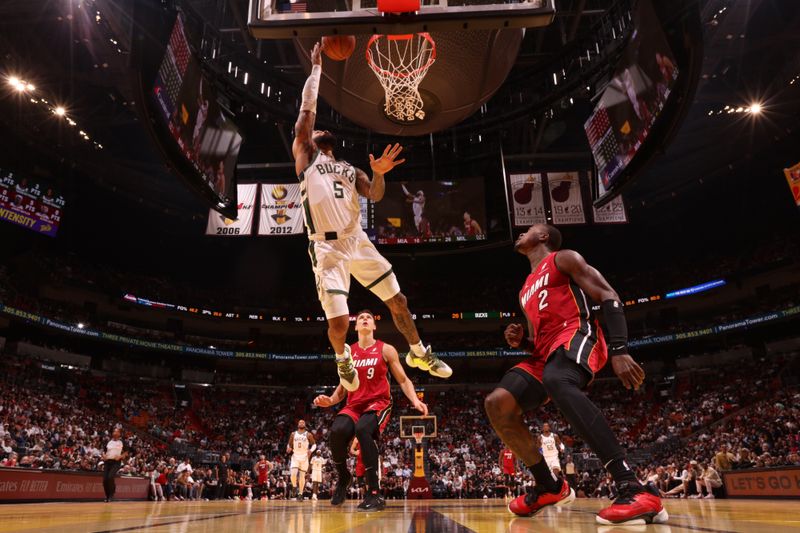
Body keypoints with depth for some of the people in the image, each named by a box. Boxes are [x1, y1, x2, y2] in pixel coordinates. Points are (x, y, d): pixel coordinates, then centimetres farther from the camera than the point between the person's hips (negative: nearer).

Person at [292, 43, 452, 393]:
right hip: (327, 248, -5)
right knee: (338, 321, -12)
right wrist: (316, 67, 5)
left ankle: (418, 353, 29)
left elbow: (375, 196, 8)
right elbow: (308, 109, 0)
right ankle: (343, 358, 22)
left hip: (358, 241, 5)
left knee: (397, 301, 8)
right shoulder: (305, 154, 10)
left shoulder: (349, 168, 22)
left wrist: (379, 173, -12)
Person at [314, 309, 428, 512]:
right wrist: (330, 400, -3)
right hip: (354, 404, 3)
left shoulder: (386, 350, 2)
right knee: (337, 431, -29)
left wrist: (415, 400, -13)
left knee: (363, 429, -36)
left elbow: (403, 380, 4)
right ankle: (343, 477, 2)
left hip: (379, 402, -3)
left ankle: (374, 493, -27)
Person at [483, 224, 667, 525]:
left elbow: (608, 297, -5)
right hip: (546, 352, 8)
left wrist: (619, 350, -20)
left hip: (577, 334, -8)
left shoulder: (563, 259, 7)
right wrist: (520, 341, 8)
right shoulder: (526, 291, 31)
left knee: (558, 382, -41)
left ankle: (634, 490, -44)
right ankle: (549, 486, 4)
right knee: (497, 404, -8)